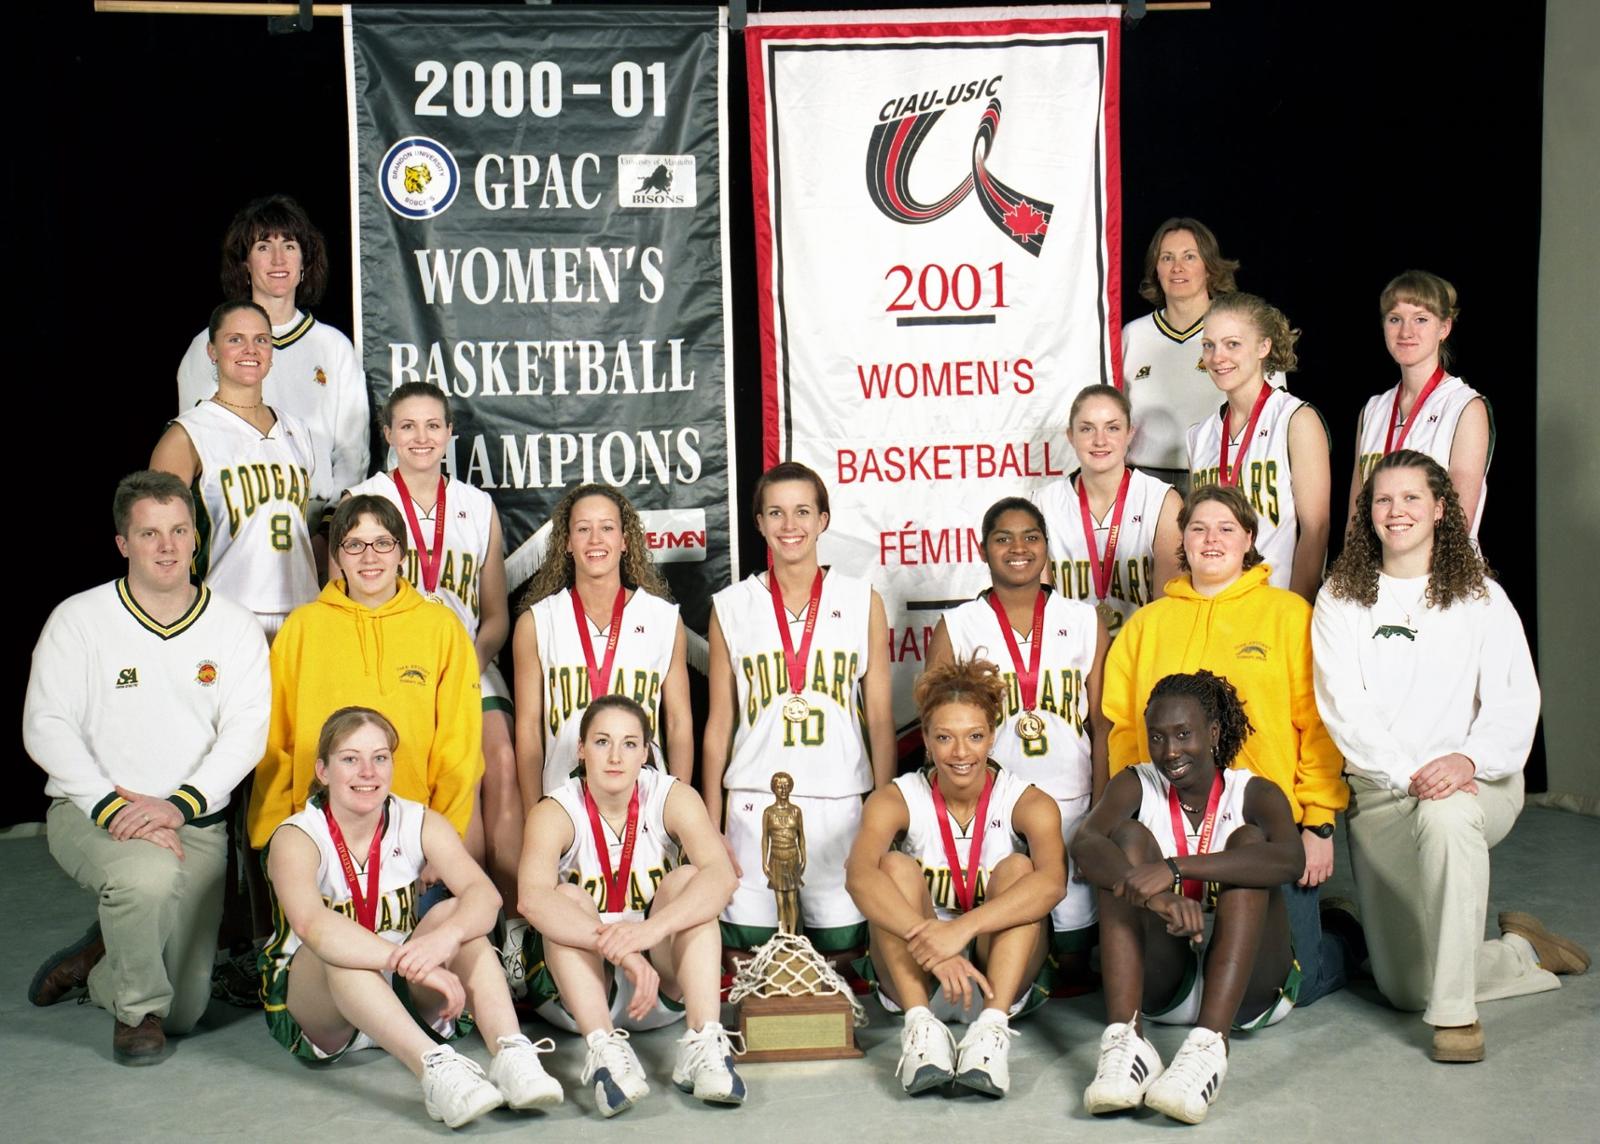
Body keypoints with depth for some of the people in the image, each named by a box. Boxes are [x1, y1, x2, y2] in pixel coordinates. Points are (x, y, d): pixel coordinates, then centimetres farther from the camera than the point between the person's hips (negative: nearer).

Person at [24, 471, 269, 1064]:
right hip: (90, 813, -2)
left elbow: (246, 731, -6)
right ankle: (137, 1011, -9)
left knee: (185, 1011, -1)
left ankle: (94, 965, 32)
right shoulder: (78, 619, -1)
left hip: (196, 823, 3)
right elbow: (45, 727, -8)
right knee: (149, 874, -38)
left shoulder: (235, 628, 3)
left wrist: (178, 806, -21)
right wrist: (111, 807, -21)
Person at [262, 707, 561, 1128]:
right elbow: (313, 926, -37)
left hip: (402, 998, 3)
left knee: (452, 915, -24)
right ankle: (435, 1067, -51)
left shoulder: (420, 824, -4)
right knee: (339, 950, -35)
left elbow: (484, 893, -22)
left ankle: (511, 1054, -40)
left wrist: (446, 937, -45)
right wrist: (412, 960, -49)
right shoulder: (296, 838, -15)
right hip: (311, 1009, -3)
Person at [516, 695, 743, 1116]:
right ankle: (603, 1047, -45)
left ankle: (704, 1044, -37)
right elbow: (532, 897, -36)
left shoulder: (673, 798, -10)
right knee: (569, 898, -27)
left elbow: (721, 876, -28)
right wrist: (620, 949, -50)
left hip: (665, 980, 1)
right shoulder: (556, 812, -14)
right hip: (578, 989, -1)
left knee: (687, 880, -22)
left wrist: (649, 929, -46)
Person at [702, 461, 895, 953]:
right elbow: (719, 723, 8)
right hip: (755, 806, 0)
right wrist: (710, 828, 4)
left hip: (841, 803, 0)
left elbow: (881, 719, 7)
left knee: (841, 947, 0)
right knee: (752, 951, 0)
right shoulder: (731, 607, 6)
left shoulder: (862, 603, 6)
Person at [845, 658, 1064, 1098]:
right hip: (917, 978, 0)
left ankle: (993, 1025, -38)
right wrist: (930, 944, -45)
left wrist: (963, 928, -45)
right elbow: (859, 875, -30)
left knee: (1017, 867, -22)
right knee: (897, 865, -22)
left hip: (1001, 974, 0)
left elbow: (1052, 881, -31)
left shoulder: (1027, 802, -9)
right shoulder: (896, 800, -8)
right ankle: (920, 1024, -36)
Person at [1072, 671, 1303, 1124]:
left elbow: (1291, 860, -28)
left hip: (1249, 988, -1)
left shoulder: (1253, 794, -4)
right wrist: (1156, 896, -41)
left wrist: (1174, 868, -39)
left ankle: (1210, 1043, -41)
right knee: (1130, 835, -16)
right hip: (1162, 985, 1)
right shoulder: (1137, 786, 1)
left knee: (1247, 839, -20)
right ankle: (1123, 1037, -36)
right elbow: (1084, 844, -21)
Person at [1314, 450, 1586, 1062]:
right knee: (1404, 989, 0)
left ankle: (1456, 1012, -29)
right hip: (1380, 793, 2)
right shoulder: (1341, 600, 5)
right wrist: (1407, 773, -20)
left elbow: (1515, 699, -5)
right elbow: (1343, 706, -6)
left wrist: (1469, 759, -25)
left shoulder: (1481, 598, 6)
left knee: (1445, 815, -41)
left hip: (1477, 784, -2)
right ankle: (1524, 953, 29)